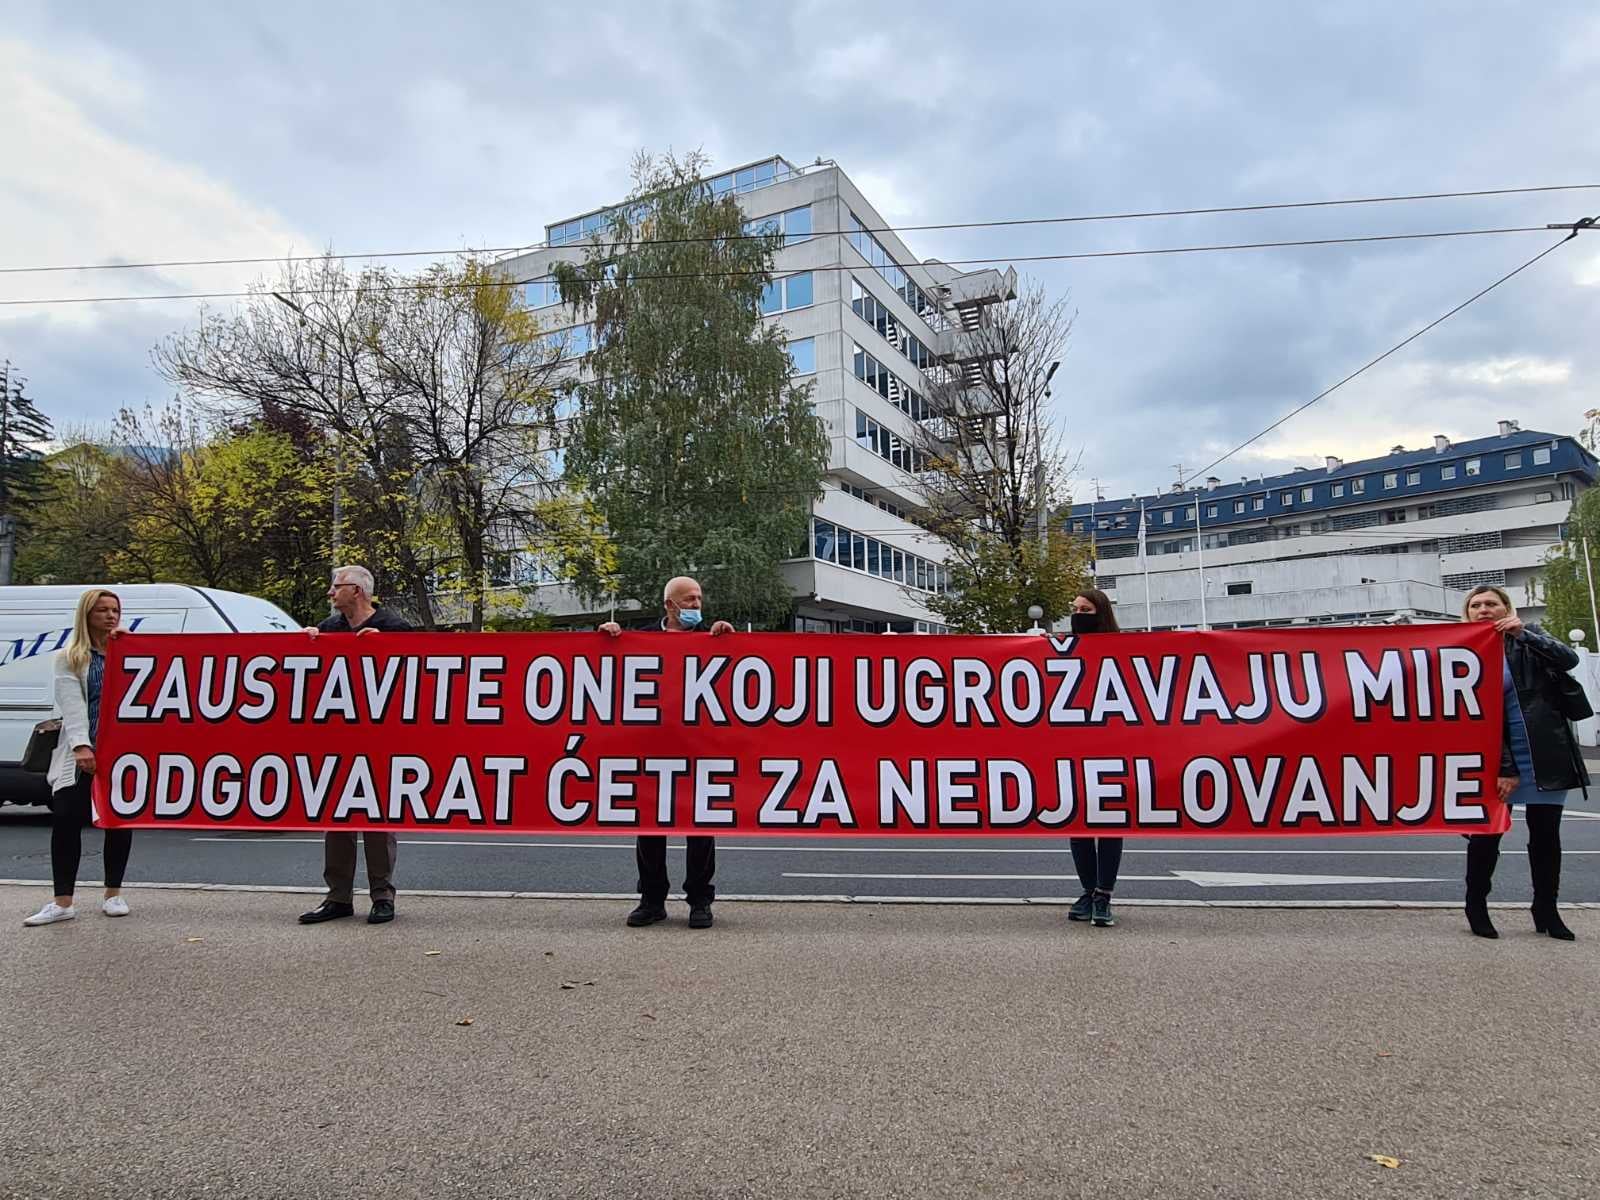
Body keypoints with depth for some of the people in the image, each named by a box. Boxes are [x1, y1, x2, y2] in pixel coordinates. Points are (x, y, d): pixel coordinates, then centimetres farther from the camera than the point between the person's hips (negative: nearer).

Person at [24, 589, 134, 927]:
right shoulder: (69, 657, 6)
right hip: (82, 752, -1)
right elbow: (72, 705, -7)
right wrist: (81, 745, -19)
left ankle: (113, 894, 18)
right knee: (66, 817, -7)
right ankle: (62, 902, 1)